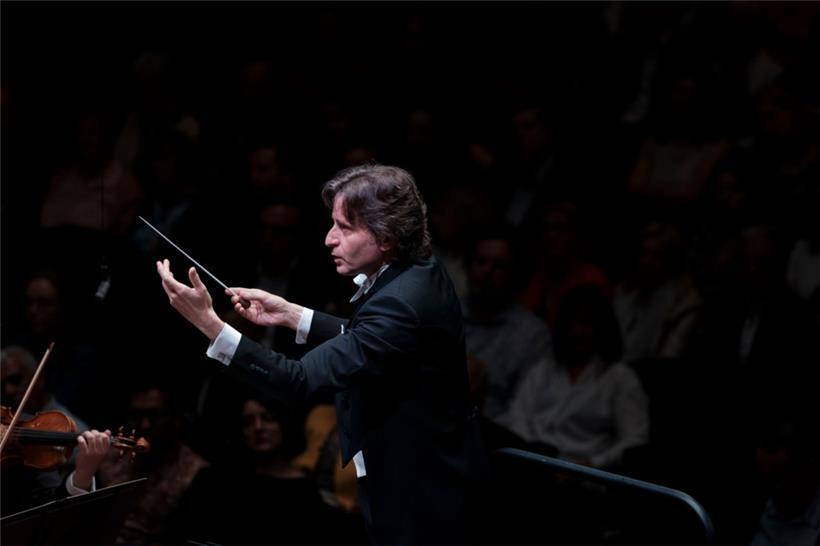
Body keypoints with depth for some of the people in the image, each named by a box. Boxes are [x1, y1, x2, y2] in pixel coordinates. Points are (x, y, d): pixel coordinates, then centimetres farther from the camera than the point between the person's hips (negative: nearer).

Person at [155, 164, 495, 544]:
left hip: (425, 502, -10)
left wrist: (208, 323, -36)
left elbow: (301, 381, -33)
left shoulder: (401, 302, -29)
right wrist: (290, 315, 6)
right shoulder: (419, 274, 1)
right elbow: (361, 343, 16)